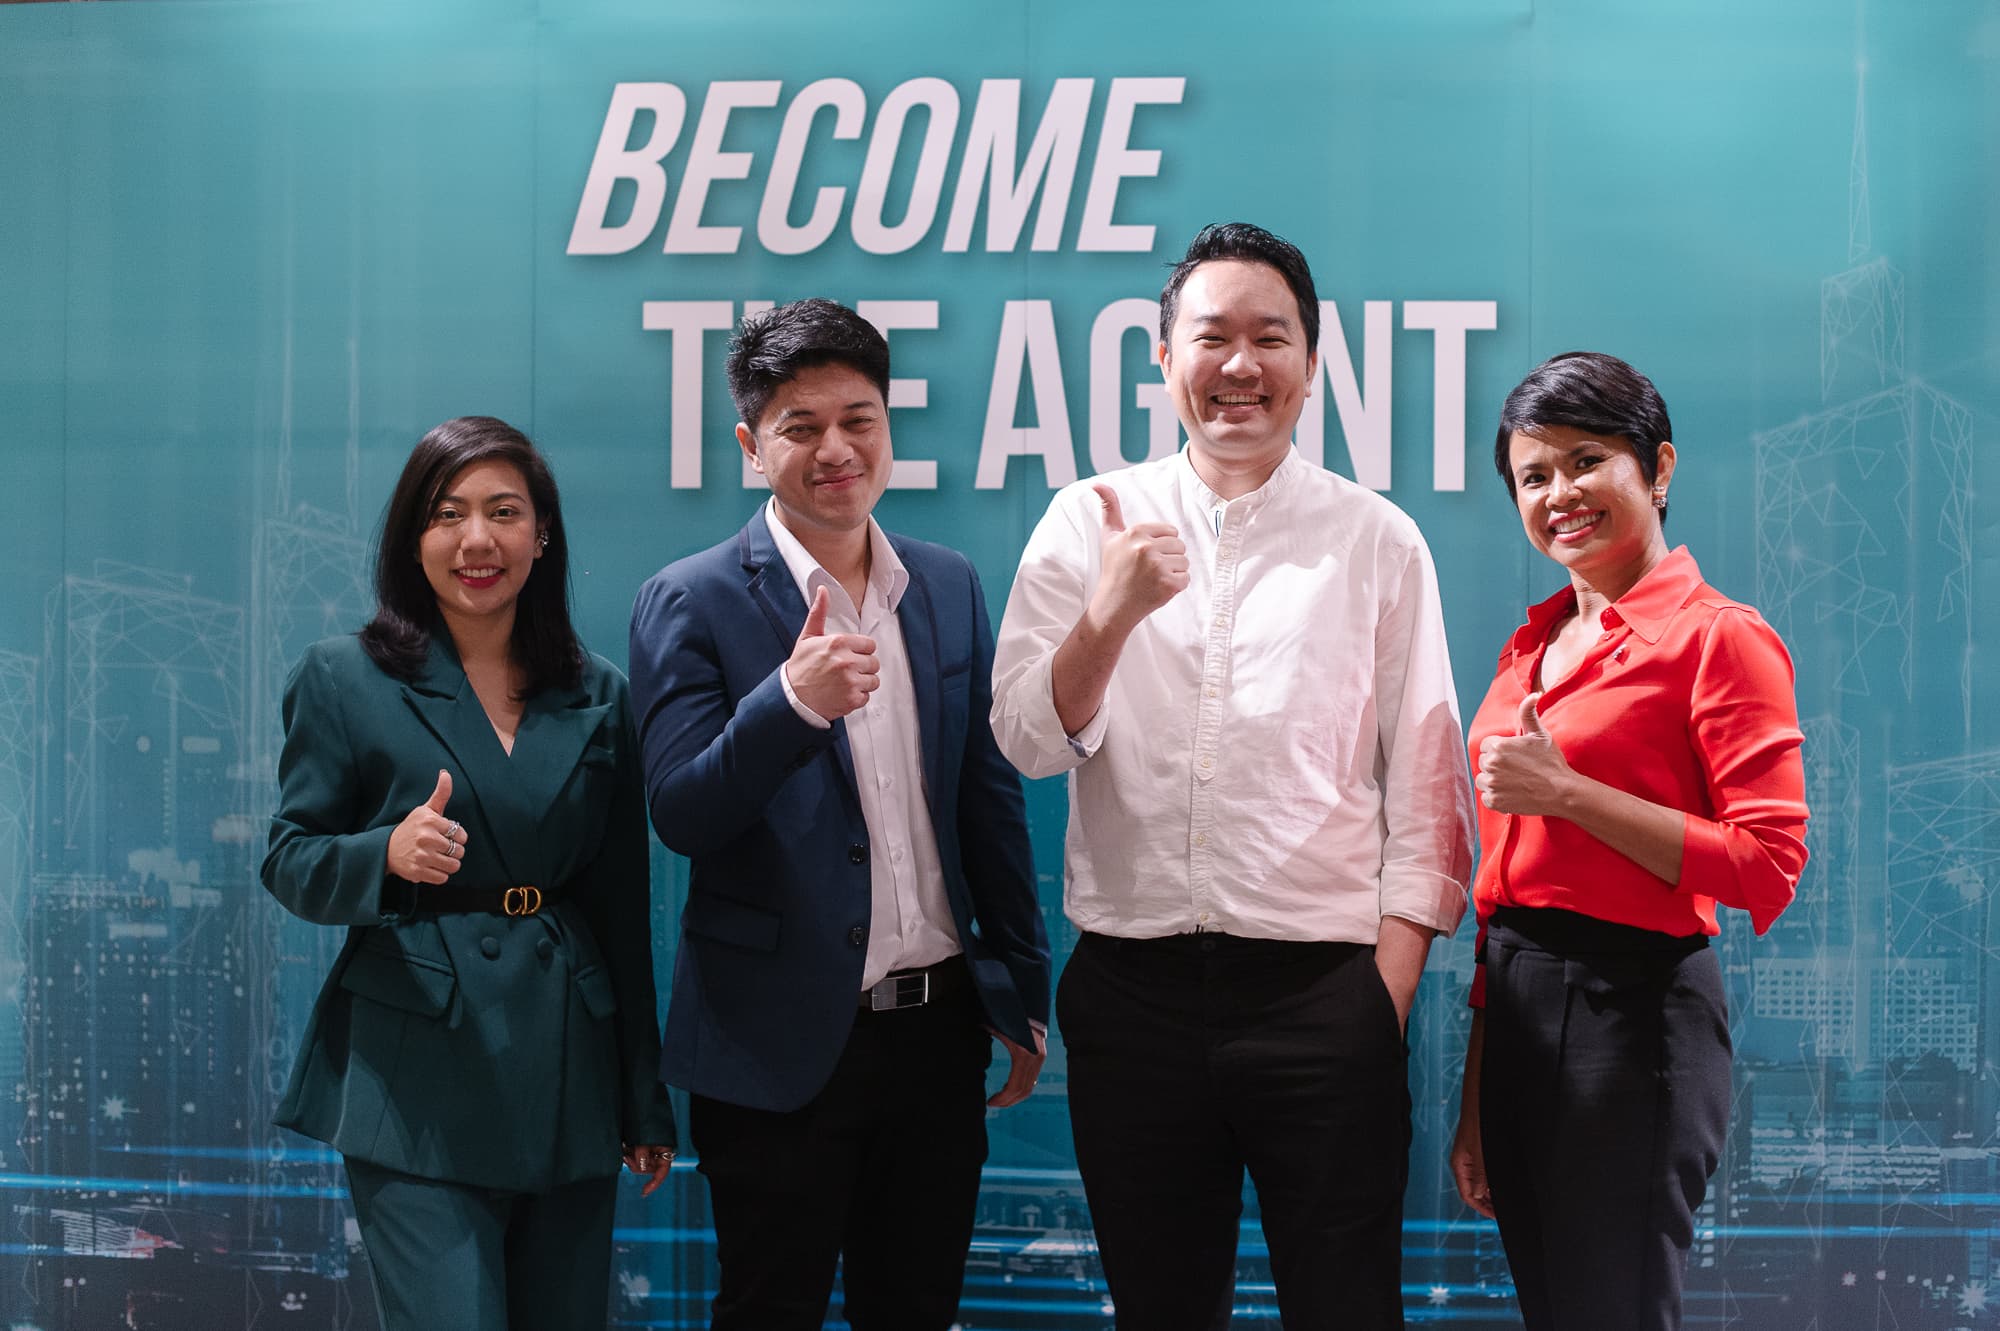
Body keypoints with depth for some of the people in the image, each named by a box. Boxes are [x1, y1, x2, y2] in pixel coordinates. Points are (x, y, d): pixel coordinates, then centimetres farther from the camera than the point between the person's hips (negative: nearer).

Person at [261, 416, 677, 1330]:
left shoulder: (598, 696, 9)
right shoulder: (343, 681, 1)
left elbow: (622, 907, 12)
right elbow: (288, 865, 1)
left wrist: (646, 1102, 12)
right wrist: (388, 855, -22)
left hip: (568, 1078, 4)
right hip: (417, 1082, -3)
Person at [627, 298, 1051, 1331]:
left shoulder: (950, 586, 7)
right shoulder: (691, 603, -7)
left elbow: (990, 798, 13)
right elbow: (682, 815, -15)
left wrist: (1022, 993, 14)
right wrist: (793, 699, -31)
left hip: (937, 1028, 5)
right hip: (782, 1046, -4)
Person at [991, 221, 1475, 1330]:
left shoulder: (1378, 541, 6)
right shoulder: (1087, 523, 7)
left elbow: (1423, 786, 4)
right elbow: (1028, 740, -1)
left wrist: (1388, 989, -4)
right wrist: (1113, 612, -19)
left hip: (1322, 985, -1)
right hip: (1133, 986, 1)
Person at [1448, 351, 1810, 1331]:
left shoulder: (1717, 638, -8)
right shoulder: (1533, 646, 13)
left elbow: (1769, 868, -16)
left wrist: (1566, 790, -18)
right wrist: (1475, 1098, 17)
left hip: (1630, 1011, -7)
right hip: (1515, 1011, 8)